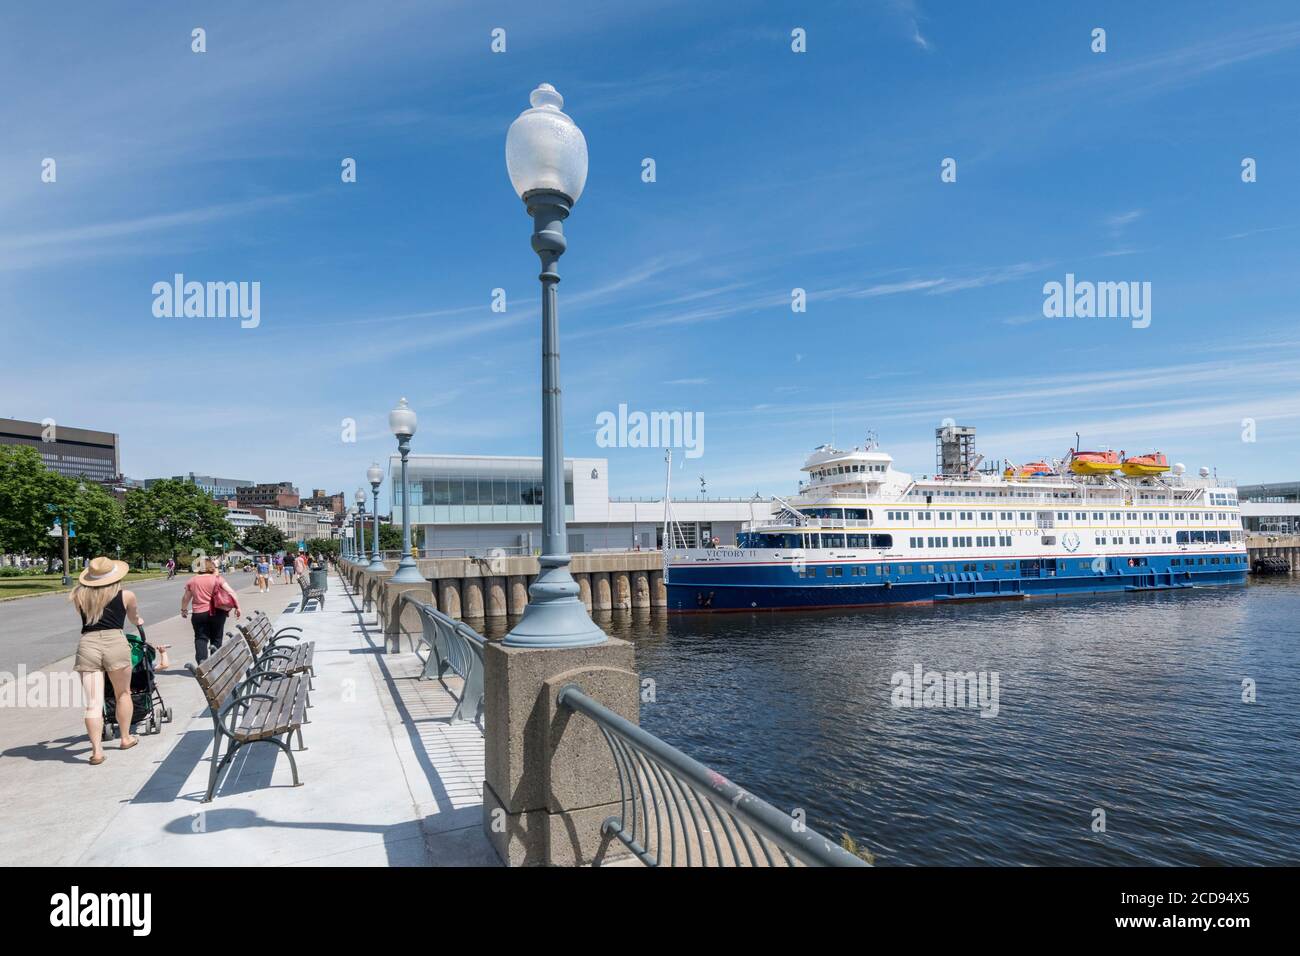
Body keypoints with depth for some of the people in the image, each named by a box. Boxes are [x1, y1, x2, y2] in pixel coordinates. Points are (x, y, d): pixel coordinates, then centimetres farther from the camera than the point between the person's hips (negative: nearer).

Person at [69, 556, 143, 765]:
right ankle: (126, 738, 29)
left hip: (87, 644, 1)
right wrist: (138, 621, 53)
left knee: (93, 703, 1)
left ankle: (96, 750, -2)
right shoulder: (126, 595, 11)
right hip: (115, 642, -1)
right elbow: (134, 617, 30)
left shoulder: (80, 595, 13)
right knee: (123, 694, 18)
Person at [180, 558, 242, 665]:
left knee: (201, 638, 8)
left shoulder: (192, 581, 5)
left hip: (199, 613, 1)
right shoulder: (217, 579, -4)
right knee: (216, 638, 11)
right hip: (216, 612, -1)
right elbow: (231, 594, -9)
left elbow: (185, 598, 16)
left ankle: (201, 659, -11)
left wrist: (184, 610, 32)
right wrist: (237, 607, -2)